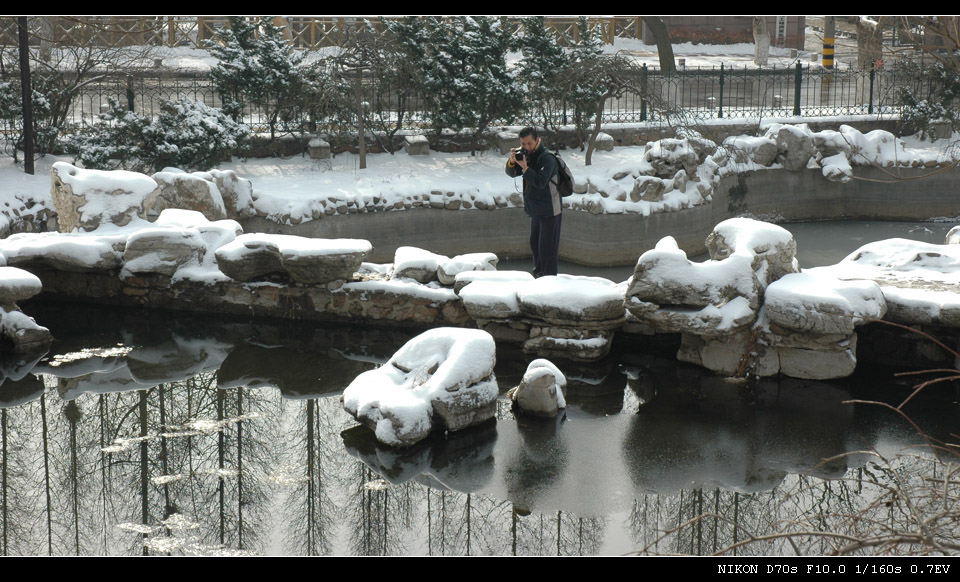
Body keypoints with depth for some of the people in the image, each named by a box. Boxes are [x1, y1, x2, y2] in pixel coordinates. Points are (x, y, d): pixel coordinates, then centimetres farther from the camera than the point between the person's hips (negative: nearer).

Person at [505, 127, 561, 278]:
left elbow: (541, 182, -29)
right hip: (536, 210, 9)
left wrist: (525, 167, -32)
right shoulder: (526, 154, 6)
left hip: (549, 210, -9)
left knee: (547, 246, -6)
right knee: (535, 243, 20)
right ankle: (538, 272, 34)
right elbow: (511, 173, 3)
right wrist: (512, 161, -17)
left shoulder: (547, 158, -20)